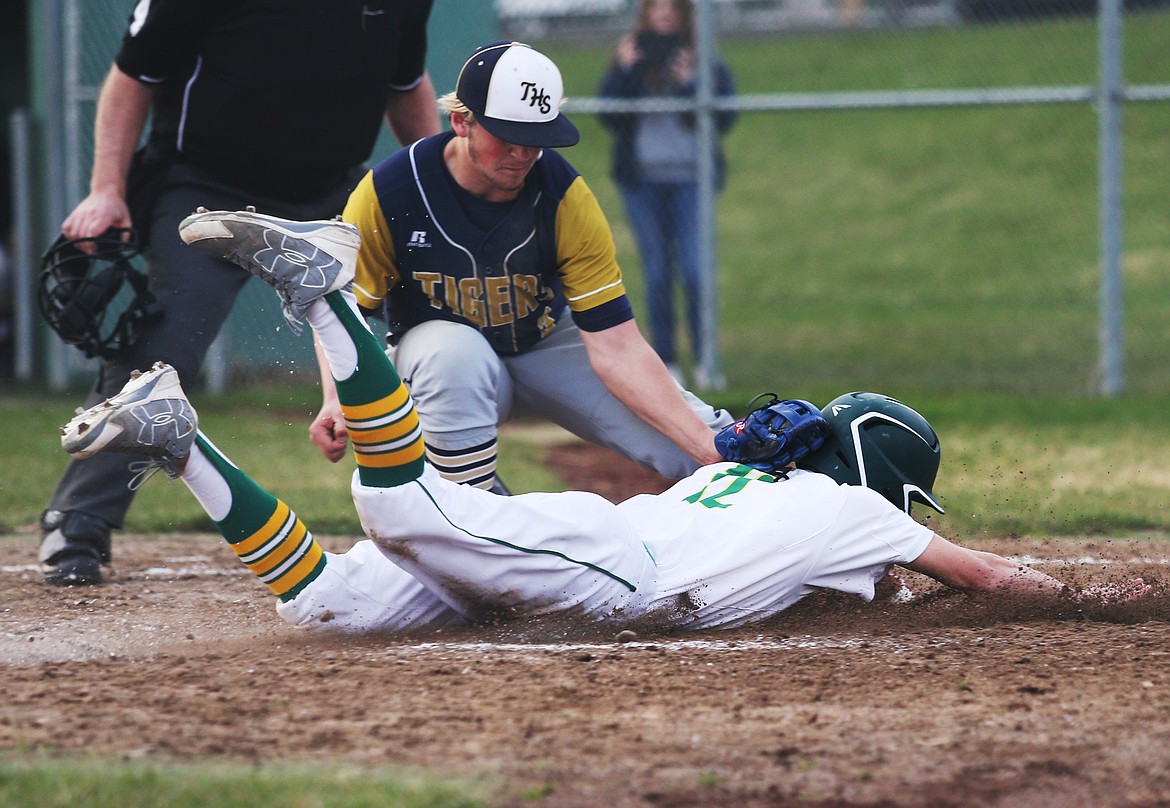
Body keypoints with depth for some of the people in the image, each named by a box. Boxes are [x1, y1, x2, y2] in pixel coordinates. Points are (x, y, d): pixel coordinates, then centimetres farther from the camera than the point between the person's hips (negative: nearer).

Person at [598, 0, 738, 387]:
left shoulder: (707, 64, 5)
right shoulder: (629, 58, 10)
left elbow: (723, 120, -5)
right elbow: (609, 118, 0)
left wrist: (690, 85, -16)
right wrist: (623, 72, -10)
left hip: (690, 178, -2)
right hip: (641, 179, 2)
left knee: (694, 272, -10)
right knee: (657, 274, 4)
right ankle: (666, 362, 7)